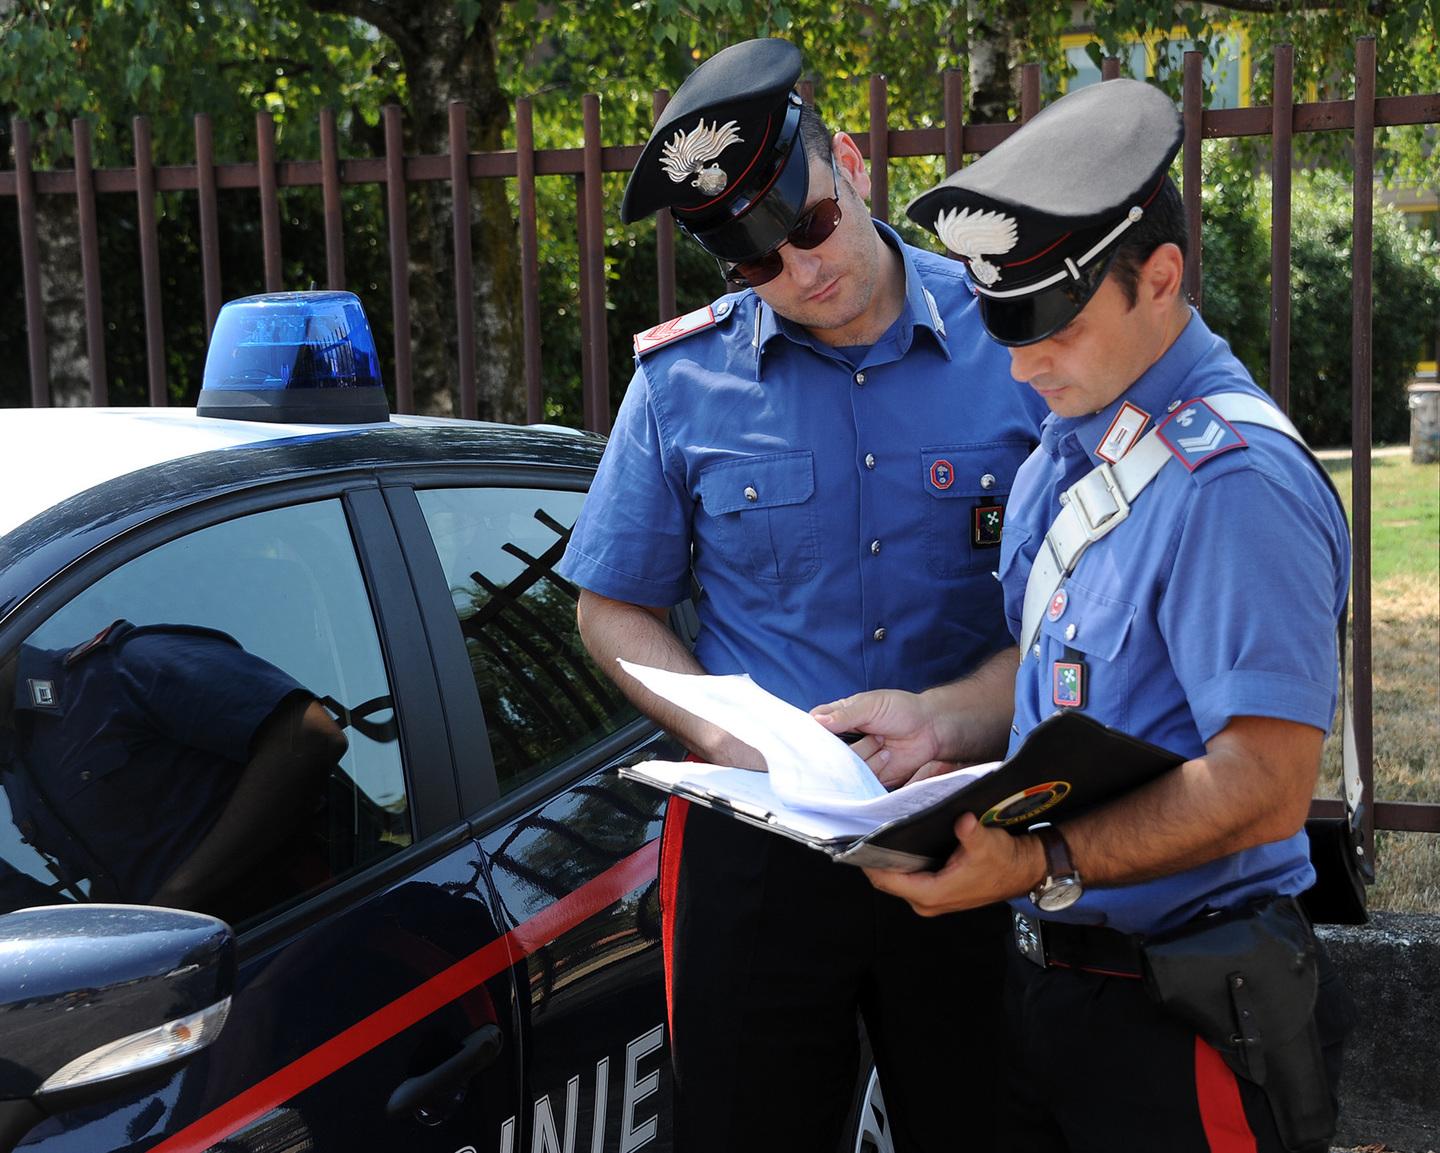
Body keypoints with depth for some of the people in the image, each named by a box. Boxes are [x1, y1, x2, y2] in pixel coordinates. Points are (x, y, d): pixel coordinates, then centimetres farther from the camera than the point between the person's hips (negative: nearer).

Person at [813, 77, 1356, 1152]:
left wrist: (1042, 861, -31)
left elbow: (1265, 784, -26)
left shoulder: (1232, 479, -21)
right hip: (1046, 976, 8)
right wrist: (940, 719, 1)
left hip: (1174, 1019, -8)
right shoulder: (1065, 451, 9)